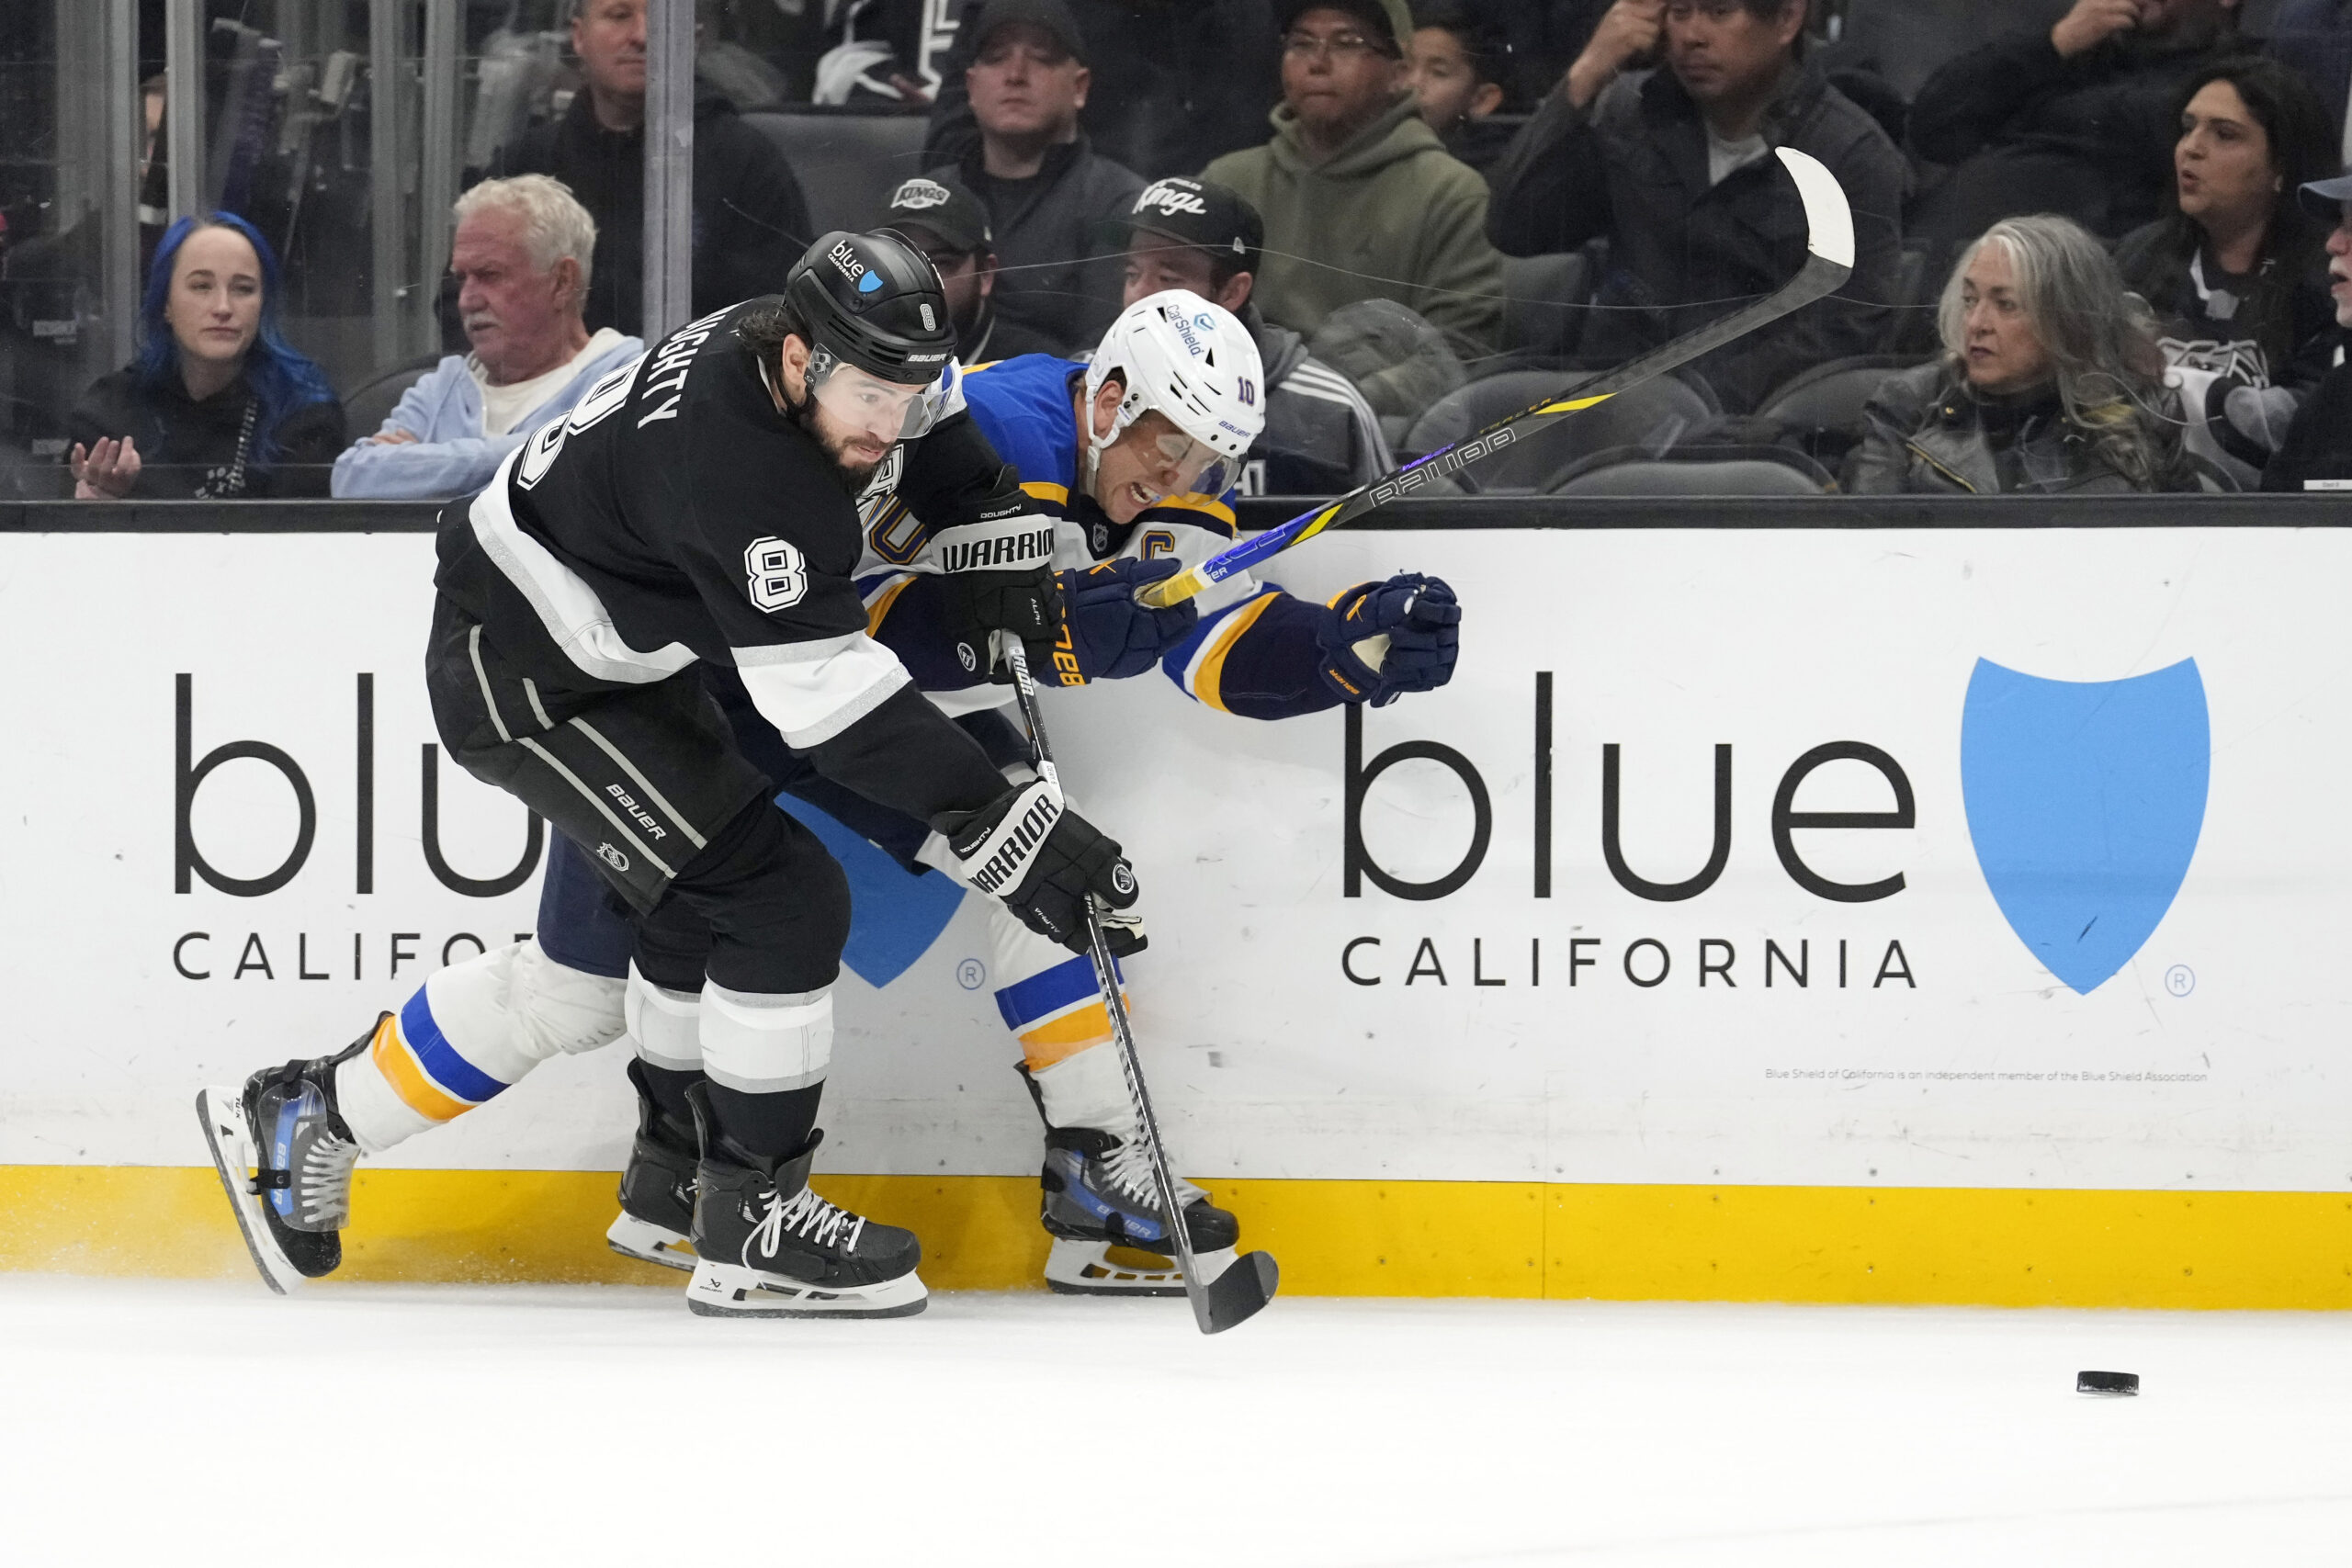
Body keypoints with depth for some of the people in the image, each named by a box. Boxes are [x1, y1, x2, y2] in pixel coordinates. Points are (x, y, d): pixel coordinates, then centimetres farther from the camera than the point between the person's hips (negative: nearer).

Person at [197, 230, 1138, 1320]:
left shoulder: (831, 352, -9)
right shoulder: (737, 471, -35)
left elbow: (932, 423, 17)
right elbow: (830, 704, -37)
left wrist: (1000, 532, 5)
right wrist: (1012, 832, -38)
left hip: (628, 653, 10)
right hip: (524, 681, -10)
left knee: (630, 953, 16)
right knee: (783, 902, -15)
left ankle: (308, 1115, 28)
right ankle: (751, 1232, -4)